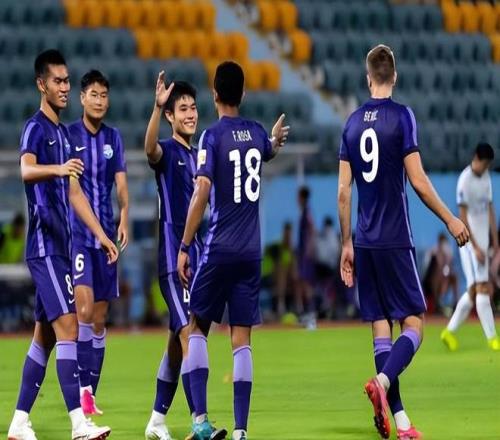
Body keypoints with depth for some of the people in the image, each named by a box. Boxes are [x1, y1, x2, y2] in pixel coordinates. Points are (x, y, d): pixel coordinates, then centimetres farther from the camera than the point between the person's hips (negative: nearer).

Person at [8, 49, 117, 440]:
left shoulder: (63, 133, 18)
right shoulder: (35, 128, -10)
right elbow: (26, 170, -31)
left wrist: (101, 235, 22)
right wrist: (59, 169, -50)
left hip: (60, 245, 9)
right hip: (44, 244, -9)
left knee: (45, 334, 10)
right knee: (67, 325, -16)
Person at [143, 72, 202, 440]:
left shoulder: (199, 155, 15)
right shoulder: (167, 152, -7)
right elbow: (150, 148, -30)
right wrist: (157, 107, -49)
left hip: (197, 254, 8)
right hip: (173, 254, -8)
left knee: (178, 339, 11)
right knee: (188, 333, -17)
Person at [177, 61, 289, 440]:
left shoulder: (213, 136, -8)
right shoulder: (256, 133, 9)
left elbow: (202, 192, -17)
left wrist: (185, 247, -14)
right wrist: (276, 140, 59)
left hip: (219, 250, -4)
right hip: (252, 252, 4)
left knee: (197, 327, 9)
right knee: (242, 340, 3)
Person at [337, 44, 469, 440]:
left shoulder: (352, 123, 8)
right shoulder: (402, 116, -7)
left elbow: (343, 191, 9)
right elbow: (419, 182, -11)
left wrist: (347, 244, 16)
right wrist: (451, 220, -1)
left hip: (364, 243, 5)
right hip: (395, 240, -5)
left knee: (380, 325, 5)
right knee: (414, 323, -1)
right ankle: (383, 382, -27)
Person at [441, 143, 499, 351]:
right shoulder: (464, 181, -14)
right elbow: (463, 216, -15)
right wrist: (476, 247, -18)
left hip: (483, 240, 8)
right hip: (470, 241, -8)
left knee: (473, 291, 8)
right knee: (481, 288, -10)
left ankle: (450, 331, 16)